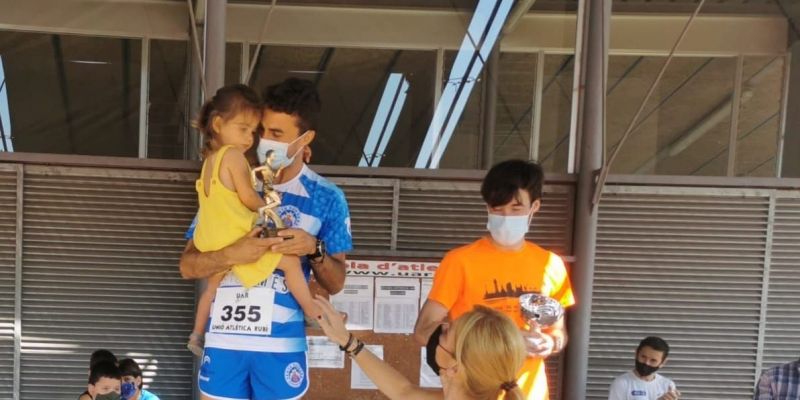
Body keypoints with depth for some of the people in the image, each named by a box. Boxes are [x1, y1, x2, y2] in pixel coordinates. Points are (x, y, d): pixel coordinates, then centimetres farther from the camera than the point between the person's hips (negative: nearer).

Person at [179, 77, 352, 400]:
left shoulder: (327, 198, 0)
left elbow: (336, 283, 3)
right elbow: (188, 265, -1)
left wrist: (315, 250, -17)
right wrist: (233, 254, -20)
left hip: (282, 343, -1)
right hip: (225, 340, 1)